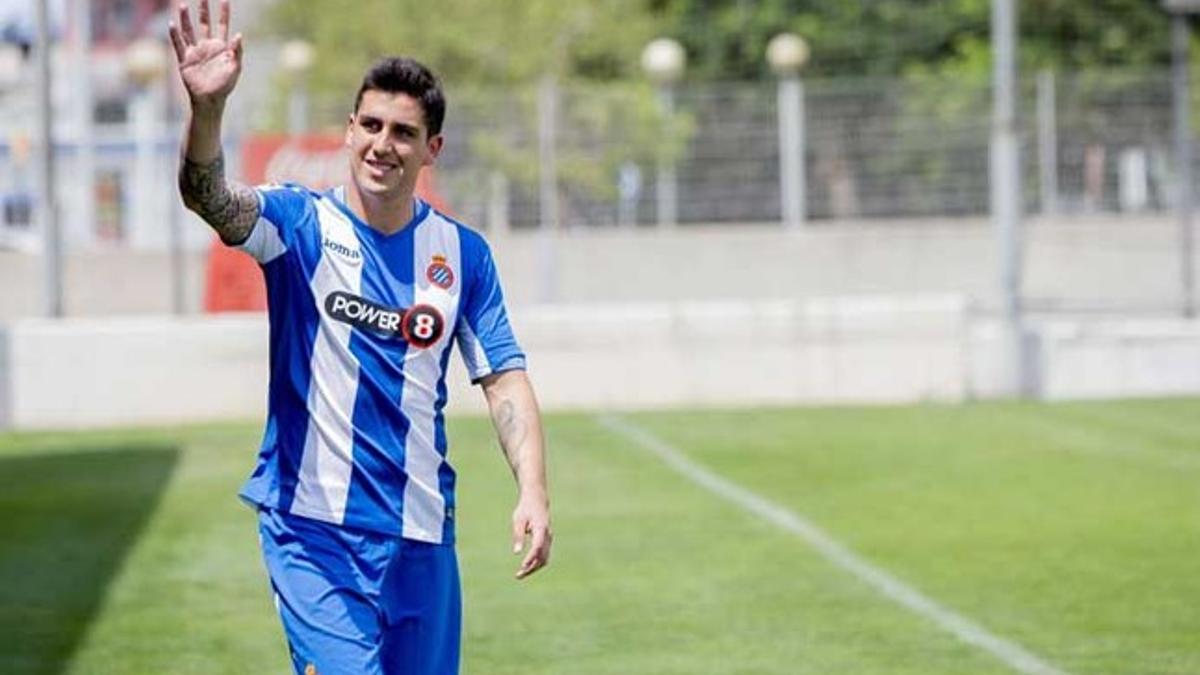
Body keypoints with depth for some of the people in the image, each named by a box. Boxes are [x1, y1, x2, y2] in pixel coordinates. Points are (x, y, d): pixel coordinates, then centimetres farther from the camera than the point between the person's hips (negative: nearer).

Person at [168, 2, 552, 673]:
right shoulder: (301, 223, -4)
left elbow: (506, 380, 3)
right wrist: (207, 106, -45)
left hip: (421, 536, 4)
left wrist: (533, 492, -12)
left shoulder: (463, 254, 5)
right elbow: (208, 197, -24)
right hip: (311, 529, -4)